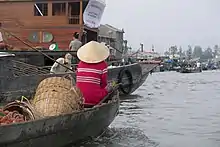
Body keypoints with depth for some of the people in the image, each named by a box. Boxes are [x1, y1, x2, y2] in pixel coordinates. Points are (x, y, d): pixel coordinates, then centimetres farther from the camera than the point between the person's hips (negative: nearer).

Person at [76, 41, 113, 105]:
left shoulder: (80, 64, 8)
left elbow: (78, 80, 14)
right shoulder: (103, 65, -3)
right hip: (95, 99, -4)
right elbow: (104, 83, -1)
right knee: (109, 88, 23)